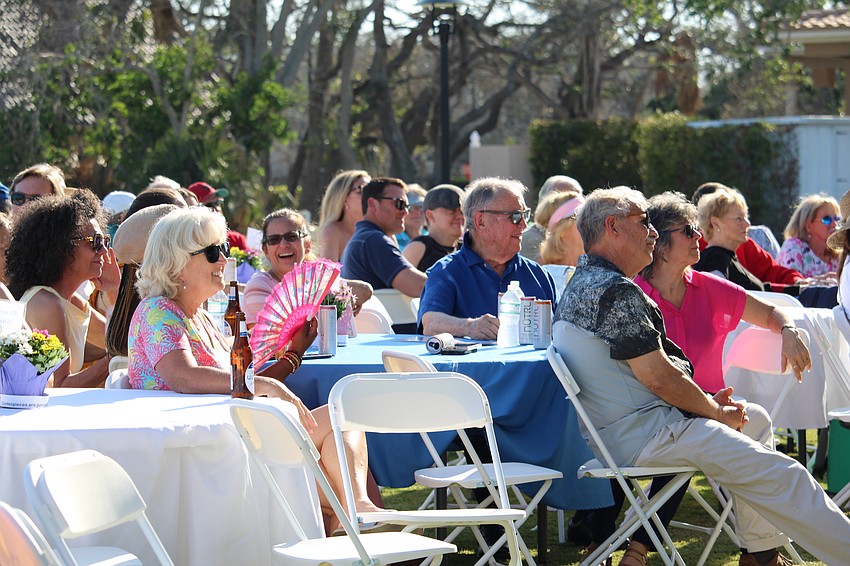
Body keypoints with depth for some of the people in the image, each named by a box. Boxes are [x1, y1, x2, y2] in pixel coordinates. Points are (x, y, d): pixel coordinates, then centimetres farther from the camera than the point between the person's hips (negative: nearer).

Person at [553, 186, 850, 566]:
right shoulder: (617, 291, -18)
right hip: (641, 436, -11)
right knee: (776, 473, -11)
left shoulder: (581, 284, 15)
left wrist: (707, 403, 15)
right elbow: (658, 377, -20)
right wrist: (717, 412, -4)